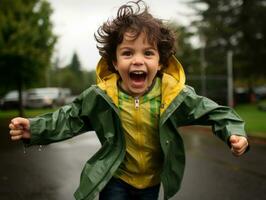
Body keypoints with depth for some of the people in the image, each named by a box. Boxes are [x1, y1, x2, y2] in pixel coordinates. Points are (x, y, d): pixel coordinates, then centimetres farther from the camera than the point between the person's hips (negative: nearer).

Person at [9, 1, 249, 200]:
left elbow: (211, 111, -8)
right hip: (115, 179, -1)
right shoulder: (100, 96, -18)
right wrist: (34, 129, -17)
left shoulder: (175, 94, -19)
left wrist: (234, 131, -24)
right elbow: (70, 118, -6)